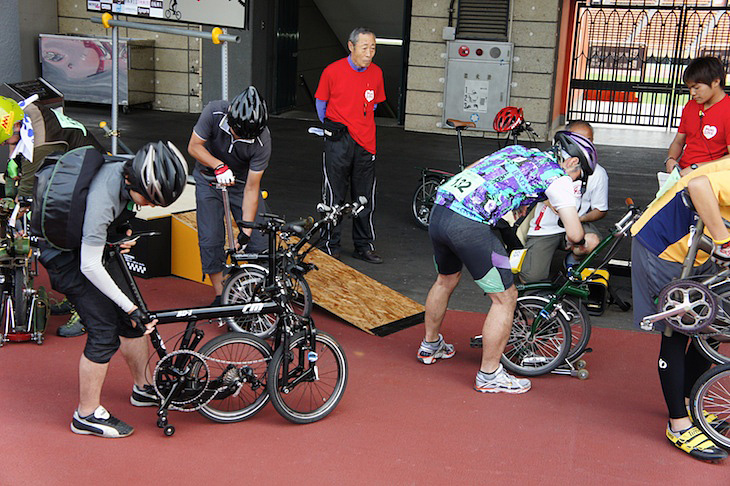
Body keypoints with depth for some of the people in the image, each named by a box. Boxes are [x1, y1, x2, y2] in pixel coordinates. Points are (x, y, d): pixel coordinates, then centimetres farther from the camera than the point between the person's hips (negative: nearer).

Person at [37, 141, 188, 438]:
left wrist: (124, 234, 12)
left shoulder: (128, 169, -13)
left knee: (131, 320, 10)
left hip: (93, 245, 9)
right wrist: (131, 307, -27)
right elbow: (90, 267, -31)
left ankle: (143, 388, 29)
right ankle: (87, 414, 4)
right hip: (67, 257, -8)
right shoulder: (101, 198, -37)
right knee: (104, 332, -11)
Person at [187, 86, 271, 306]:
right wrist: (219, 166, -31)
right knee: (210, 240, -6)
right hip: (209, 179, 1)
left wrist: (246, 230, -26)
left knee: (259, 241, -8)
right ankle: (220, 296, 8)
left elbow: (251, 188, -25)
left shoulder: (262, 140, -30)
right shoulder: (214, 112, -28)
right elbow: (194, 146, -14)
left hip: (241, 182, 0)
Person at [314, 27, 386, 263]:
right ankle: (330, 245, 15)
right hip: (338, 141, -3)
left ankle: (364, 246, 21)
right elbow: (321, 103, 6)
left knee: (365, 197, 10)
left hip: (365, 142, 4)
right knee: (334, 195, 3)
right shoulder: (333, 71, -8)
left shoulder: (376, 73, 2)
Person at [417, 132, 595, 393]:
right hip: (470, 225, -8)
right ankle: (489, 375, 14)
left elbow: (468, 171, 32)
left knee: (446, 280, 31)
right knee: (505, 298, 7)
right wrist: (579, 242, 24)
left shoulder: (516, 150, 25)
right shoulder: (557, 175, 6)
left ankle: (430, 345, 50)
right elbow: (574, 233, -1)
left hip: (439, 212, 8)